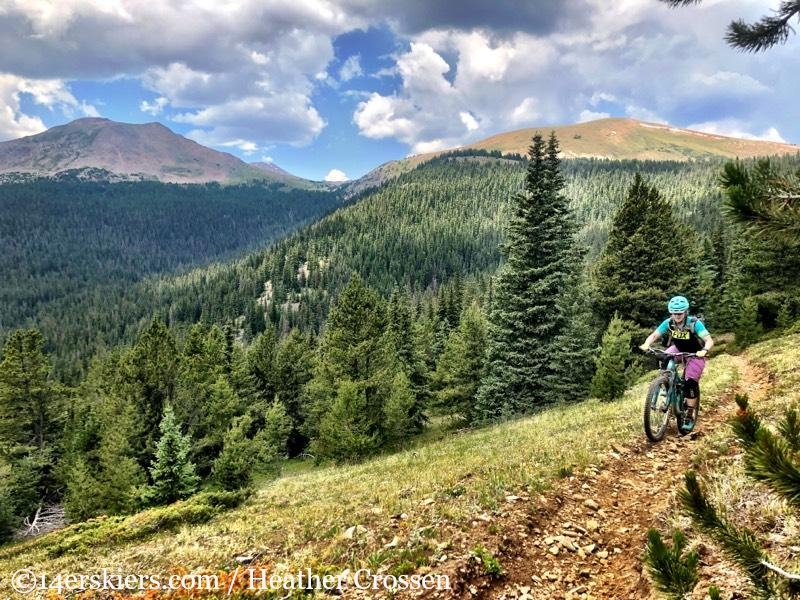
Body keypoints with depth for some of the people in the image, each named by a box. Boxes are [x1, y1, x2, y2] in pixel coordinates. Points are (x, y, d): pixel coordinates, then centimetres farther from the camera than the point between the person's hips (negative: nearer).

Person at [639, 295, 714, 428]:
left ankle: (690, 416, -4)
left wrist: (704, 351, -56)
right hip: (678, 349, 4)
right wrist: (646, 344, -40)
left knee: (691, 383, -15)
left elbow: (709, 340, -35)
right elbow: (654, 335, -18)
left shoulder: (694, 323, -30)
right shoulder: (668, 323, -20)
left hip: (695, 354, -4)